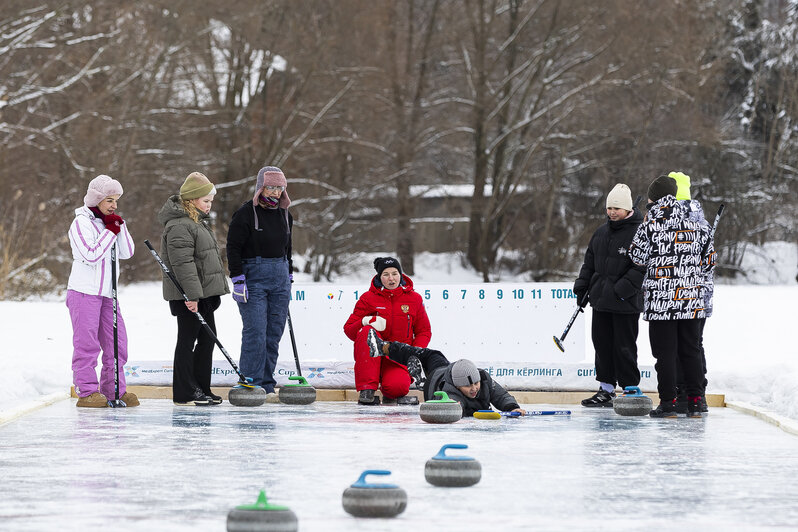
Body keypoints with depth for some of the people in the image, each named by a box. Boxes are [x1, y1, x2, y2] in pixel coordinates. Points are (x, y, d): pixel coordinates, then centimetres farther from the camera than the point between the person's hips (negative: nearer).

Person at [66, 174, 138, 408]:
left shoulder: (110, 222, 16)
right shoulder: (82, 223, -7)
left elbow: (127, 253, 11)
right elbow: (91, 255, -17)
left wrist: (120, 226, 0)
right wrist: (110, 231, -10)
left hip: (107, 292, 8)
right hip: (84, 291, -7)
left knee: (117, 342, 5)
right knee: (87, 343, -7)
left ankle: (114, 389, 12)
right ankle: (86, 392, -6)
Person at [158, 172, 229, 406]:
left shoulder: (199, 221, 17)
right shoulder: (179, 225, -17)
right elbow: (183, 263, -23)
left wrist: (219, 287, 24)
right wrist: (192, 294, -27)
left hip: (204, 293, 10)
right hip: (188, 296, -10)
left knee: (208, 338, 12)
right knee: (187, 340, -4)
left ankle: (201, 388, 19)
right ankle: (184, 393, 1)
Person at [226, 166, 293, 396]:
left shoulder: (284, 215, 13)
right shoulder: (246, 213, -7)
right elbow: (233, 247, -9)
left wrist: (288, 278, 21)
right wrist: (237, 280, -15)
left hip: (279, 280, 6)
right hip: (253, 277, -6)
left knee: (274, 334, 5)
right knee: (255, 333, -11)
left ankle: (267, 387, 11)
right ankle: (251, 386, -6)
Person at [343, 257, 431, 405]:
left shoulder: (414, 299, 5)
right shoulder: (368, 298, 0)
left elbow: (424, 332, 10)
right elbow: (349, 329, -1)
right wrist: (366, 321, -23)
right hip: (371, 354, 1)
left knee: (398, 387, -33)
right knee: (367, 331, -32)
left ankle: (390, 395, 10)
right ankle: (366, 388, -30)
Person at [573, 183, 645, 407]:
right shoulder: (601, 233, 13)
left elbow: (642, 267, -16)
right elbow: (589, 262, 21)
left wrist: (624, 289, -21)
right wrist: (582, 287, 13)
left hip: (626, 303, -7)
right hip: (601, 300, 7)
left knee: (624, 347, -4)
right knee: (602, 343, 10)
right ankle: (606, 389, 18)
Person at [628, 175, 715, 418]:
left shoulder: (651, 225, -8)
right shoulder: (697, 225, 4)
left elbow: (637, 257, 2)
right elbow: (710, 260, 10)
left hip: (660, 299, -4)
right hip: (691, 298, 4)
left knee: (665, 351, 1)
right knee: (691, 349, 10)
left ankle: (668, 402, 0)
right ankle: (694, 402, 9)